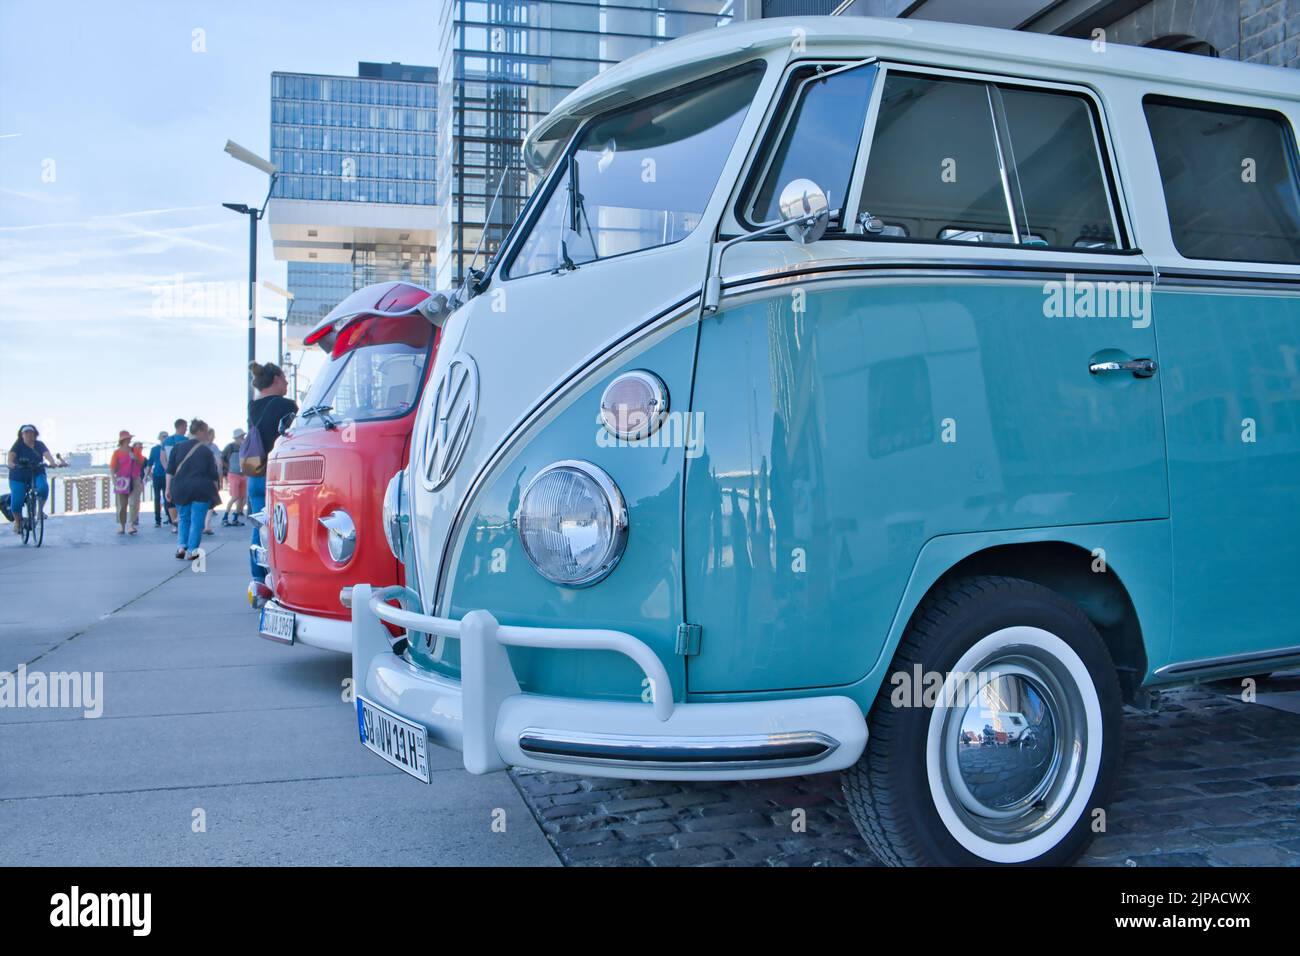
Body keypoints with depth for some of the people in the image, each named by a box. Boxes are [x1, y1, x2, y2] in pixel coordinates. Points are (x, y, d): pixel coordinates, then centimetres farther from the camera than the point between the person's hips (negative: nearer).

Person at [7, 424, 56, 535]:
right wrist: (10, 463, -44)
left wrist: (53, 462, -37)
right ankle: (17, 522, 20)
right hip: (19, 477, -1)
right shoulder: (18, 445, -4)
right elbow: (11, 455, -21)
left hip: (37, 474, 1)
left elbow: (47, 454, -16)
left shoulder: (39, 445, 0)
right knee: (16, 502, -10)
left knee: (44, 487, -32)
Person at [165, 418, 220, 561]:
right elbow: (213, 475, -2)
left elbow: (170, 471, 2)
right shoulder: (205, 451, -4)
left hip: (180, 489, 3)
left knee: (183, 519, 16)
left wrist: (168, 489, 6)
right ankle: (192, 551, -1)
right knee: (197, 521, 2)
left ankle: (181, 546, 2)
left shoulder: (177, 448, 3)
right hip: (201, 490, -3)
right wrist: (215, 490, 9)